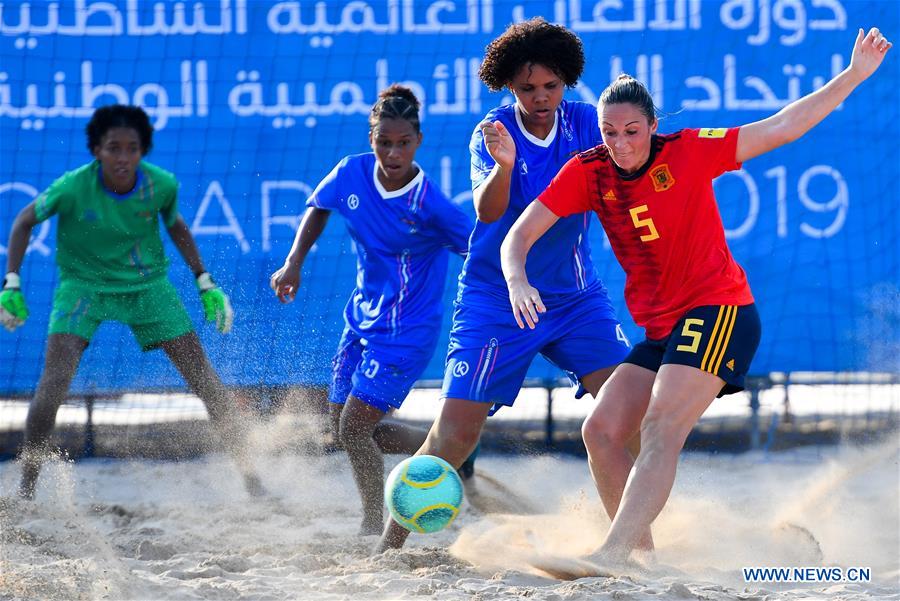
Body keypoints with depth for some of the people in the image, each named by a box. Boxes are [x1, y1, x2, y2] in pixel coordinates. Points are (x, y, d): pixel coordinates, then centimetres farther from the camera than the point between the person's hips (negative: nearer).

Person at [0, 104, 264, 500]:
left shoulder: (161, 185, -17)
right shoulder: (73, 188, -24)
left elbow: (175, 225, 6)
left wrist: (205, 283, 5)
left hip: (147, 285, 2)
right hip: (83, 285, -2)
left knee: (202, 375, -3)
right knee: (55, 380, -20)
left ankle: (248, 475, 7)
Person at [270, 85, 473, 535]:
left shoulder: (431, 205, -22)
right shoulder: (352, 174, -8)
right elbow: (319, 209, 12)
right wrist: (294, 263, 2)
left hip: (407, 329, -7)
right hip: (362, 316, 7)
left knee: (354, 427, -12)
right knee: (343, 427, 10)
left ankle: (374, 525, 6)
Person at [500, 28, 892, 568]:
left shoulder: (688, 153, -8)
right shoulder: (587, 173, 1)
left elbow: (781, 128, -5)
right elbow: (521, 235, -2)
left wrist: (854, 76, -10)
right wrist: (517, 282, -23)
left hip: (718, 311, -6)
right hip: (660, 330, 6)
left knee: (660, 428, -22)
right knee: (601, 432, -2)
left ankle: (611, 556, -32)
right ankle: (643, 553, 8)